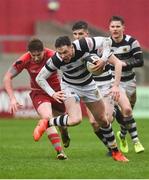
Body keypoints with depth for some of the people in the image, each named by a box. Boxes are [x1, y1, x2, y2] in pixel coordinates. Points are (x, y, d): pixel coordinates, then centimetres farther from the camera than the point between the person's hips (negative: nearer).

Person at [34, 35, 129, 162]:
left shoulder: (83, 45, -29)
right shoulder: (56, 60, -29)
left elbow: (106, 41, -16)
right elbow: (40, 78, -15)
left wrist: (104, 59, -29)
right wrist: (52, 94, -23)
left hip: (88, 85, 3)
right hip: (70, 87, -3)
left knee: (102, 120, 12)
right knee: (75, 119, -30)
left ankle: (115, 152, 29)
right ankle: (46, 123, -9)